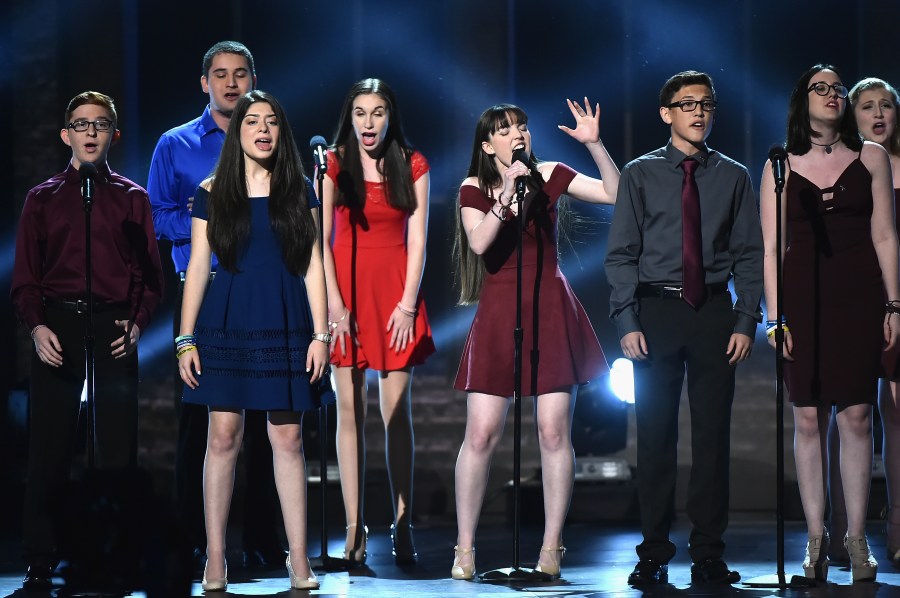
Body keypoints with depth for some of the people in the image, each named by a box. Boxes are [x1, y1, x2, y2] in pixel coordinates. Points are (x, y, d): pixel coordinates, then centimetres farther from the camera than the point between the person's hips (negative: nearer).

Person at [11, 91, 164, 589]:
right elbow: (24, 277, 9)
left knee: (117, 446, -2)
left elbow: (150, 273, 9)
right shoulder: (42, 199, 13)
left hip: (113, 329, 0)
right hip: (57, 328, 0)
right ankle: (40, 563, 2)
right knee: (48, 449, -2)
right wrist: (36, 327, -8)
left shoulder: (132, 199, 12)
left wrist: (137, 323, -7)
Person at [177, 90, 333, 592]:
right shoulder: (212, 193, 5)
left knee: (288, 437, 1)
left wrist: (321, 334, -1)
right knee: (224, 434, -3)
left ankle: (300, 561, 3)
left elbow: (313, 267, 6)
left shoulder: (299, 191, 7)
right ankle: (215, 561, 1)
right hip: (226, 323, 0)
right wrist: (186, 340, -1)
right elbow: (198, 268, 4)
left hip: (284, 325, 0)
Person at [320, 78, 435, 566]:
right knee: (350, 412, -1)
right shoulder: (332, 164, 2)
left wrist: (408, 304, -6)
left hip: (394, 292, 1)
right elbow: (321, 239, -2)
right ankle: (354, 528, -1)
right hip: (345, 288, -1)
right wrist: (335, 304, -10)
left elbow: (417, 240, 2)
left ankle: (402, 526, 1)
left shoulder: (412, 166, 5)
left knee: (397, 412, -1)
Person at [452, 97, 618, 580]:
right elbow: (479, 242, -13)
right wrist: (507, 194, -20)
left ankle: (551, 547, 5)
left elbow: (616, 194, -3)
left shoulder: (548, 176, 4)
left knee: (554, 432, -3)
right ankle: (464, 547, 5)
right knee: (481, 434, -4)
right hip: (499, 312, 0)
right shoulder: (474, 189, 4)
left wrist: (594, 145, -12)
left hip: (550, 310, 0)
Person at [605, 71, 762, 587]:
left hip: (714, 312, 1)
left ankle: (709, 554, 8)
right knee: (656, 434, 2)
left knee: (713, 433, 1)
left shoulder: (733, 177, 8)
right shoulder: (641, 175, 5)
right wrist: (627, 321, -7)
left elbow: (749, 254, 6)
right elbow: (622, 254, 3)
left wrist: (747, 321, -4)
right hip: (656, 311, -1)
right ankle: (654, 554, 9)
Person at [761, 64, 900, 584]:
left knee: (856, 416, -2)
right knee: (809, 419, 1)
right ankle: (817, 537, 7)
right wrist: (774, 316, -2)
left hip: (858, 296, 0)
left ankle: (857, 538, 5)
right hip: (802, 297, 0)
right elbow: (771, 248, 4)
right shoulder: (781, 166, 6)